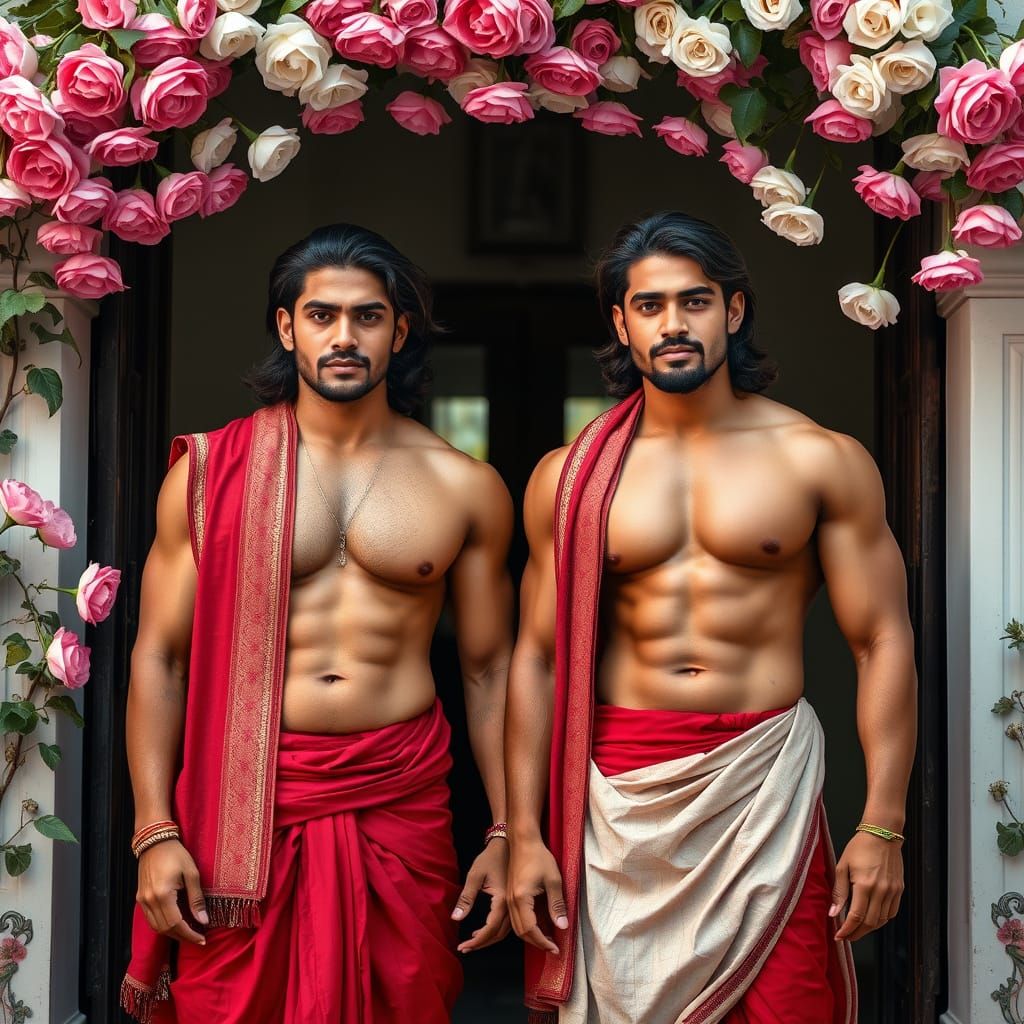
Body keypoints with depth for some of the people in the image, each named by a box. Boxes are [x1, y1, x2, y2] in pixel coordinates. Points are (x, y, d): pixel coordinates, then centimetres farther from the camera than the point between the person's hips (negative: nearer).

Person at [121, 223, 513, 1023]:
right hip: (245, 797, -1)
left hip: (402, 800, 1)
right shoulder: (210, 471, 1)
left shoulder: (465, 489, 4)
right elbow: (159, 656, 1)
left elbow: (490, 670, 8)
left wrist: (506, 835, 3)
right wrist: (156, 830, -7)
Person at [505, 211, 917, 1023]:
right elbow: (538, 657, 6)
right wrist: (524, 836, 0)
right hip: (616, 794, 2)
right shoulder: (568, 476, 5)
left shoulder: (821, 461, 0)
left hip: (764, 775, -1)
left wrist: (882, 828, -8)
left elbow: (883, 642, -2)